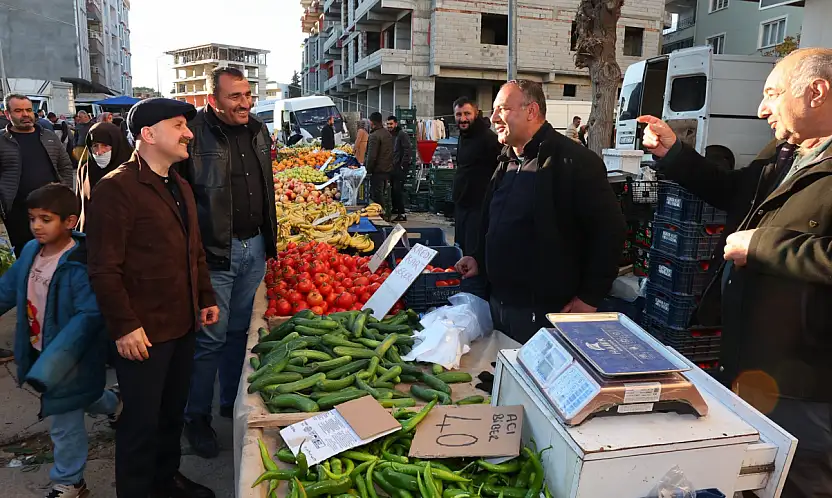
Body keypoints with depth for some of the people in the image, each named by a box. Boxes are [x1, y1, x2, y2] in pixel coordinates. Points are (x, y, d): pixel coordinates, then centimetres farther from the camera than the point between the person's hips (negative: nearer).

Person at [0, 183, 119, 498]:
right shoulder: (31, 251, -3)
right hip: (38, 352, 8)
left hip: (67, 359, -7)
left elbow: (89, 316, -32)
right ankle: (114, 405, 60)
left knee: (64, 423, 9)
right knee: (83, 398, 30)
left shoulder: (80, 264, -28)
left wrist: (50, 364, -37)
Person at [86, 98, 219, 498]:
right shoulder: (116, 188, -16)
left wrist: (206, 298, 17)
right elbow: (104, 269, -19)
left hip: (183, 324, 8)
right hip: (142, 333, -8)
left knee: (173, 410, 22)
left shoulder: (180, 187, 12)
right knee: (141, 421, 7)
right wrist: (124, 326, -19)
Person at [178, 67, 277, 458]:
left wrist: (269, 240, 19)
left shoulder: (258, 131, 11)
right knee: (210, 337, 1)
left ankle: (233, 403, 34)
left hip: (255, 248, 7)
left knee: (240, 330, 17)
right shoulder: (195, 133, -12)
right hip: (215, 252, -6)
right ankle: (196, 417, 20)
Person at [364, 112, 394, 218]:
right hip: (388, 169, 9)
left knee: (377, 196, -3)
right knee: (385, 194, 16)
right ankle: (387, 214, 22)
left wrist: (368, 170, -10)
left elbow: (371, 156, -19)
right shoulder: (388, 134, 12)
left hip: (378, 170, -9)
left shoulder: (374, 136, -16)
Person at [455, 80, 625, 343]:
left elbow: (609, 230, -16)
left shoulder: (575, 161, -15)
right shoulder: (506, 162, 12)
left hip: (546, 311, -8)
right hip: (499, 303, 8)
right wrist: (480, 259, 12)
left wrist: (590, 297, -15)